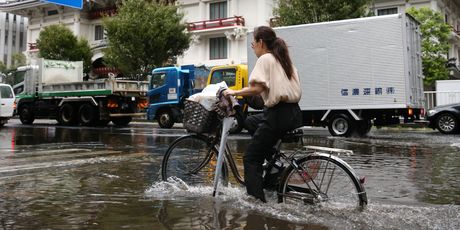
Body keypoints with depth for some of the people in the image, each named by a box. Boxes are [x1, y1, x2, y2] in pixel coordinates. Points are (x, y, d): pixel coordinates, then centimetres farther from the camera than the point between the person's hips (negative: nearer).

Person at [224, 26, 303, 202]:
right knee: (250, 122, 30)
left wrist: (234, 92, -7)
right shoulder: (283, 60, 21)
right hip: (294, 113, 9)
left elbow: (257, 88, -18)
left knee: (251, 158, -1)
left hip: (278, 114, -9)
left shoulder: (265, 59, -5)